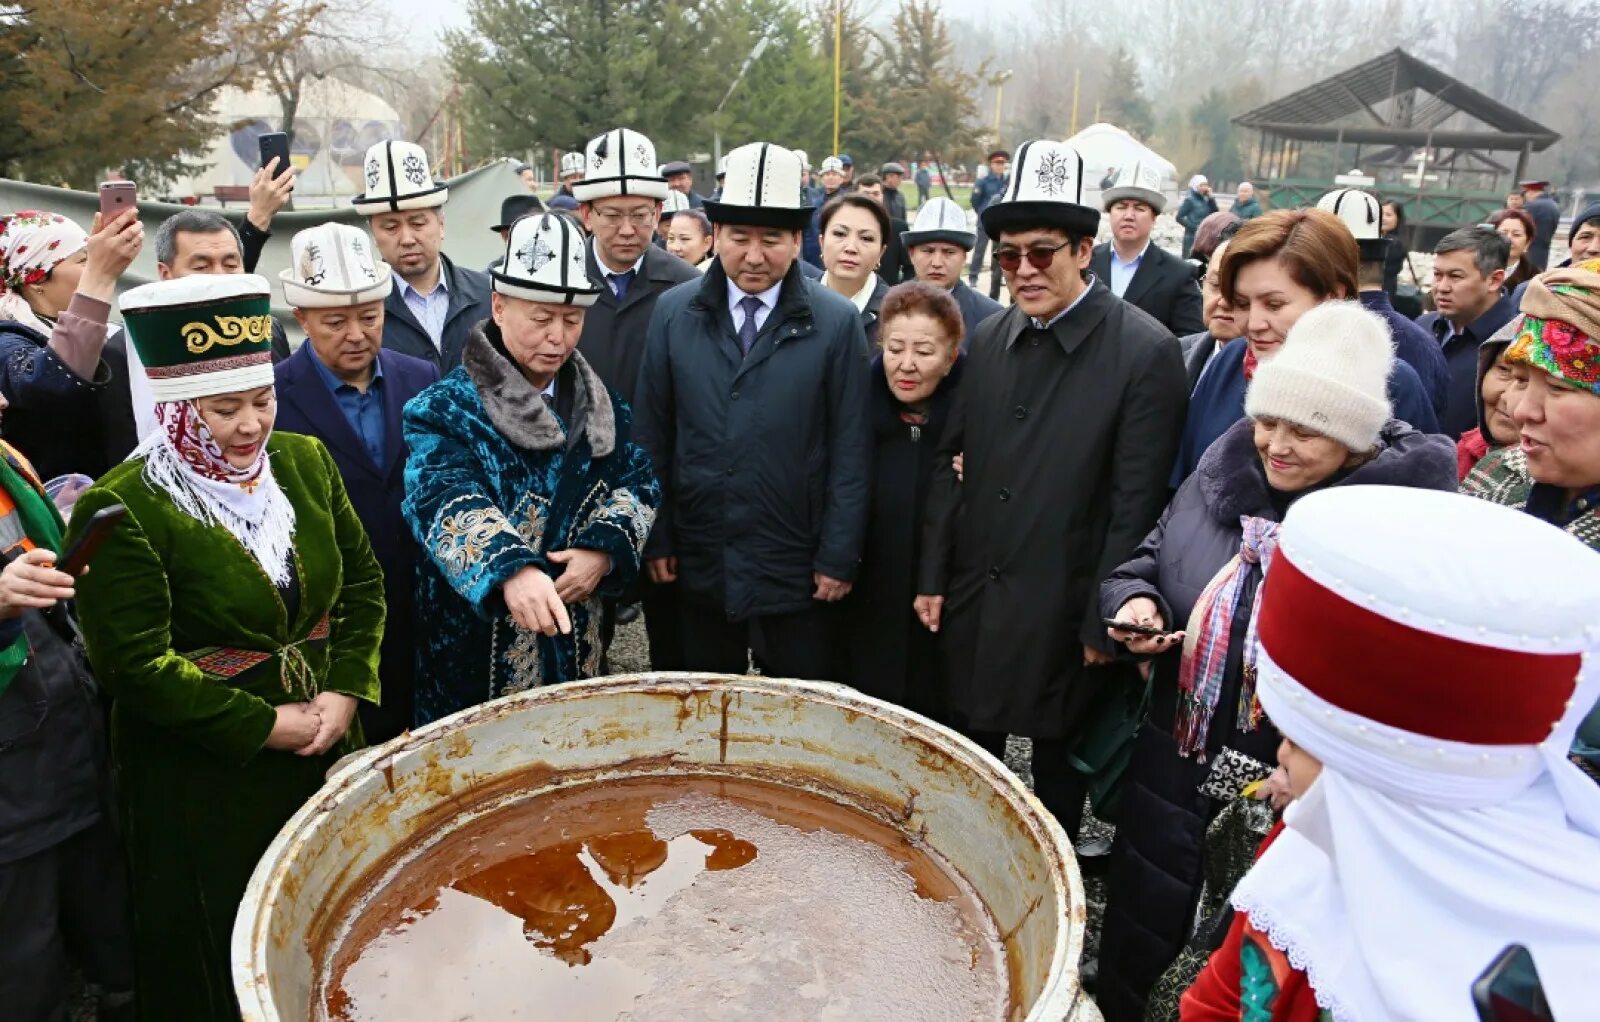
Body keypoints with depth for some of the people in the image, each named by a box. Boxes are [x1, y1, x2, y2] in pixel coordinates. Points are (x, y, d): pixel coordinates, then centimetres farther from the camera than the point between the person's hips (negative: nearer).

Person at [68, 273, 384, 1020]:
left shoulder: (305, 462, 1)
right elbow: (136, 663, -18)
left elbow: (363, 583, 6)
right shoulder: (123, 508, -16)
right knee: (215, 959, 12)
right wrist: (264, 726, -16)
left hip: (323, 747, 5)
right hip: (200, 774, -5)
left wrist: (347, 690, -6)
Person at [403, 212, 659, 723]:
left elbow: (638, 483, 7)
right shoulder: (445, 408, -10)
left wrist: (605, 550, -14)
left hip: (574, 642, 5)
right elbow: (445, 504, -25)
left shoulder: (600, 404, 7)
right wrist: (511, 570, -44)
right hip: (476, 649, -4)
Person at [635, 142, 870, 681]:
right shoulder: (673, 312, 1)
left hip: (796, 571, -2)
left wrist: (838, 559, -6)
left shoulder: (837, 322, -5)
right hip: (699, 565, 2)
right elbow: (653, 436, 5)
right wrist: (657, 539, 3)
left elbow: (851, 451, -4)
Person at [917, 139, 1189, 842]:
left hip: (1064, 617, -4)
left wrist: (1103, 621, -12)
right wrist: (933, 576, 5)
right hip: (973, 603, 5)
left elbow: (1137, 502, -13)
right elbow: (951, 463, 8)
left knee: (1058, 773, 15)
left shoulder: (1146, 351, -12)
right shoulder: (990, 338, 5)